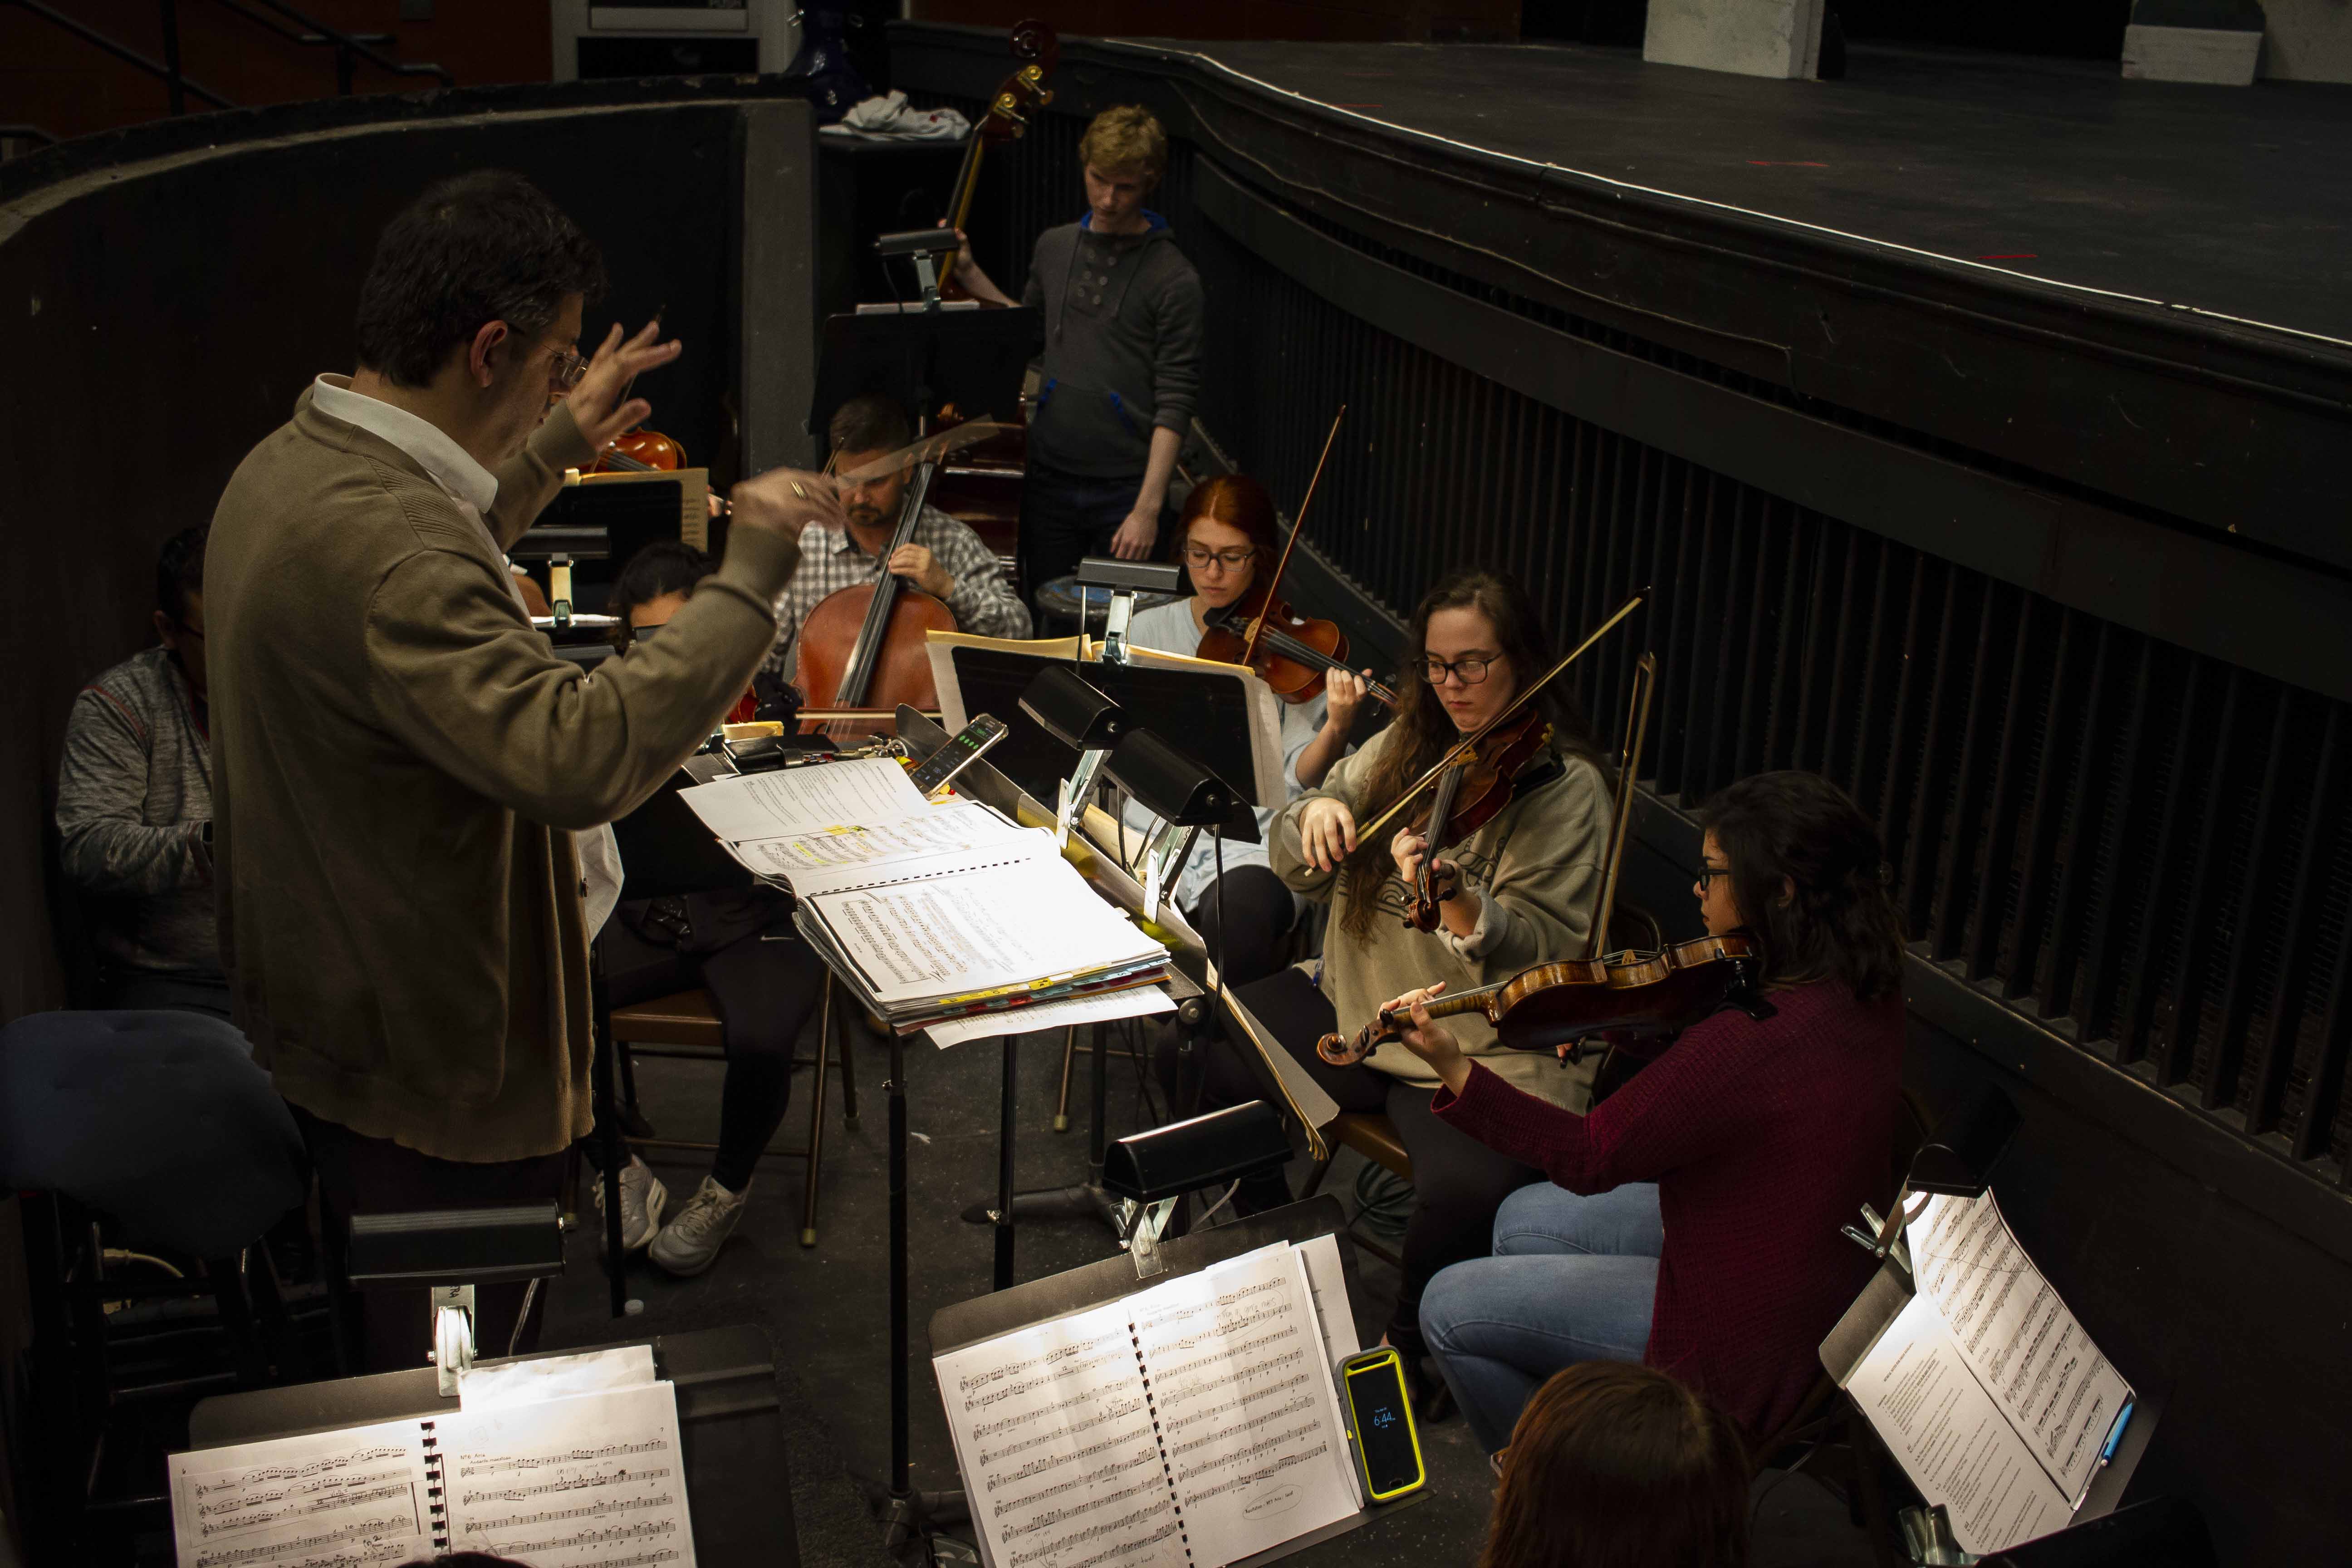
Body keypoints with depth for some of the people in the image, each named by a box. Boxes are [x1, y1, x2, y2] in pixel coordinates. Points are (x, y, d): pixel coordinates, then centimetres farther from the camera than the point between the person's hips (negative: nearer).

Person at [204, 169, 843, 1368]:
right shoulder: (384, 539, -32)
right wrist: (747, 579, -36)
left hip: (317, 1005, 11)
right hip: (431, 1062, -11)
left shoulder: (292, 462, 3)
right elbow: (579, 755, -44)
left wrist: (557, 449, 26)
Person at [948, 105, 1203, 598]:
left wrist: (1149, 507, -17)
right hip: (1049, 481, 4)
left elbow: (1175, 403, -12)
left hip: (1125, 487, -4)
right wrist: (969, 274, 14)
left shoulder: (1173, 277, -9)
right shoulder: (1054, 248, 7)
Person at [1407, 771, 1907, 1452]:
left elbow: (1590, 1157, -25)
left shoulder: (1756, 1038, -35)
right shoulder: (1864, 987, -7)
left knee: (1449, 1309, 0)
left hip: (1756, 1338, -10)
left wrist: (1454, 1069, -24)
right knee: (1524, 1219, 22)